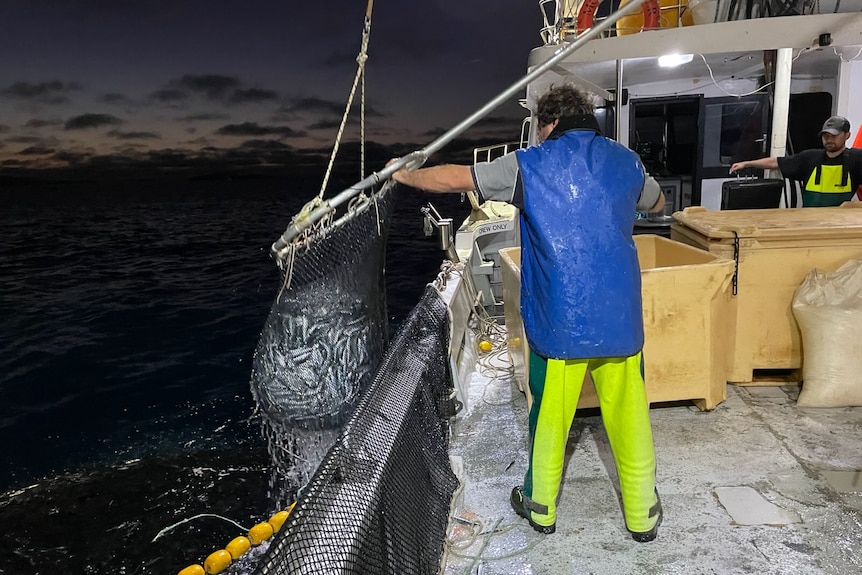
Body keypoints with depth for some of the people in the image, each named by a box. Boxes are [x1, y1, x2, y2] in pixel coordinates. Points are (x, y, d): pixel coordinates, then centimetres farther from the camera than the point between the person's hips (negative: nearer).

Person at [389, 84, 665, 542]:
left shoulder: (531, 164, -2)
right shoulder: (624, 160, 9)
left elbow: (453, 178, 1)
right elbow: (657, 203, 29)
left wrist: (405, 175, 17)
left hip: (560, 321, -3)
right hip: (620, 318, 3)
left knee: (549, 416, 13)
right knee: (629, 414, 14)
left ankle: (541, 507, 32)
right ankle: (643, 515, 29)